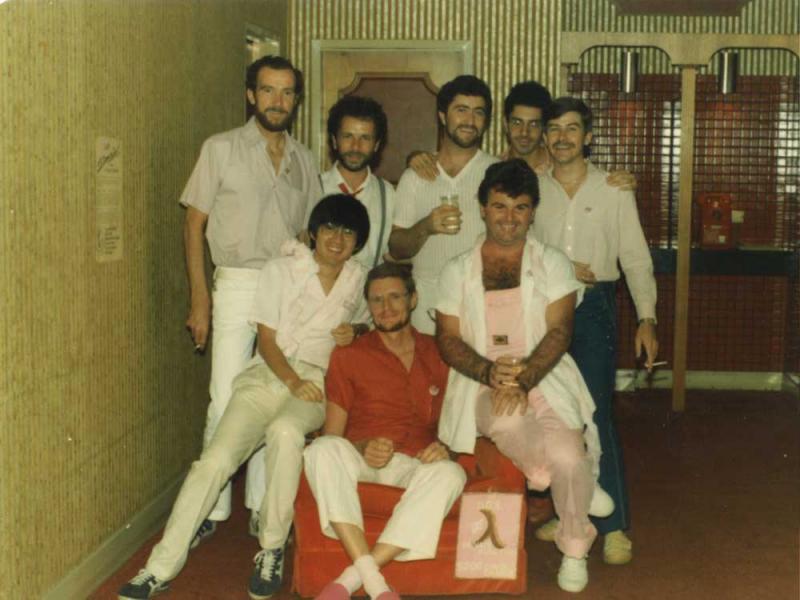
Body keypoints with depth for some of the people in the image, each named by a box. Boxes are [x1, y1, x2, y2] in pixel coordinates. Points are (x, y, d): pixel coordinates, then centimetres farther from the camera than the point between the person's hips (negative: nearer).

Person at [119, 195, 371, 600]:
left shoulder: (359, 279, 12)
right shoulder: (281, 270, 4)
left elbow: (365, 323, 31)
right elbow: (267, 340, 0)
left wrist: (354, 331, 5)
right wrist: (292, 381, -17)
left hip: (318, 380, 0)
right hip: (266, 376, 1)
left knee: (285, 431, -37)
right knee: (216, 458, -20)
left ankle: (272, 550, -23)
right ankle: (162, 567, -14)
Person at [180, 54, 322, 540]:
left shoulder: (304, 160, 13)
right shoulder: (222, 149, 1)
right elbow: (195, 223, 0)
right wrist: (200, 299, -7)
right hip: (238, 285, -3)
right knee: (227, 402, -7)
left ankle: (263, 508, 15)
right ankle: (212, 509, 4)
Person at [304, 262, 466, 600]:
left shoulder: (437, 353, 16)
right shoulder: (349, 357, 11)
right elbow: (332, 436, 6)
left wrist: (444, 447, -6)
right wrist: (363, 448, -16)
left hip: (416, 466, 1)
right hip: (360, 463, -1)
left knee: (450, 473, -34)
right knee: (323, 449, -34)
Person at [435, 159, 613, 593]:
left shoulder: (553, 264, 8)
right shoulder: (458, 271, 11)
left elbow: (559, 333, -3)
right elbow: (448, 339, 3)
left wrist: (523, 380, -20)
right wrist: (491, 372, -17)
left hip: (546, 382, 0)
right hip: (483, 387, 0)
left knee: (568, 457, -26)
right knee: (507, 422, -36)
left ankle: (574, 548, 5)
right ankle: (552, 476, -3)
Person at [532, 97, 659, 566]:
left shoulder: (614, 189, 2)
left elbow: (636, 257, 1)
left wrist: (647, 319, -6)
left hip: (595, 306, -3)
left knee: (597, 414, -9)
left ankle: (615, 526, -2)